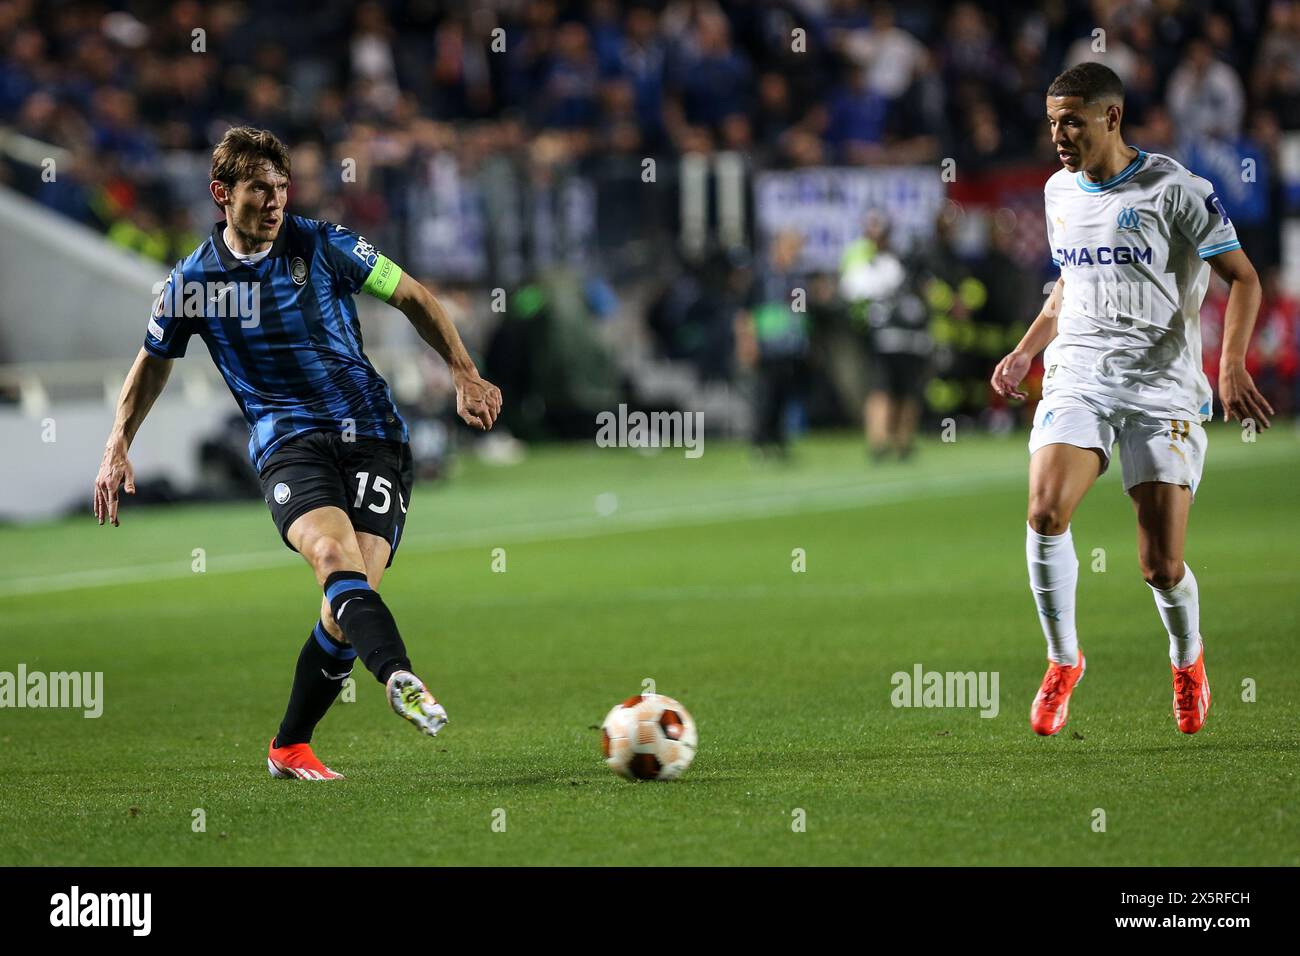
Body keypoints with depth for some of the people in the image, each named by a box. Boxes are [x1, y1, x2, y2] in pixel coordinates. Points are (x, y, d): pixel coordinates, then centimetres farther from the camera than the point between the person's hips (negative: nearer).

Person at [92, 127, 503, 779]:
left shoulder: (322, 246, 2)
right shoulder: (192, 282, 6)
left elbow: (413, 298, 11)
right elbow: (153, 362, 23)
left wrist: (465, 376, 3)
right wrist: (118, 447, 15)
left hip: (370, 432, 1)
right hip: (286, 443, -1)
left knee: (351, 597, -12)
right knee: (334, 553, -31)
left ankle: (290, 747, 7)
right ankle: (401, 681, -55)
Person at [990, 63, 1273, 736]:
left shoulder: (1174, 191, -7)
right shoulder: (1059, 192, 12)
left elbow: (1242, 278, -3)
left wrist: (1232, 366, -16)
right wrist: (1026, 351, 17)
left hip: (1163, 386, -4)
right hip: (1077, 378, 4)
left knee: (1161, 567, -6)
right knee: (1046, 510, -23)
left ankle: (1188, 661, 27)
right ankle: (1063, 660, -4)